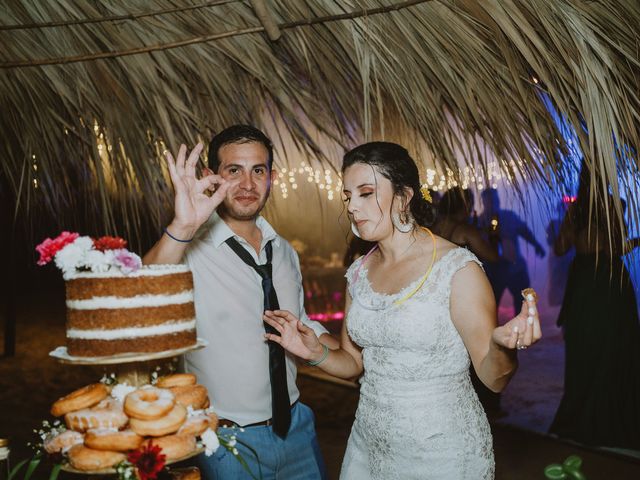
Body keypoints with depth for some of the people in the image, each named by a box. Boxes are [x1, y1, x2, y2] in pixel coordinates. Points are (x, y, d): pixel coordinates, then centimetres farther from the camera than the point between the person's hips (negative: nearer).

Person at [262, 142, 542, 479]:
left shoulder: (457, 269, -17)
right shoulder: (359, 272, 1)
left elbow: (492, 378, -14)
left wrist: (503, 346, -36)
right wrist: (317, 354, -10)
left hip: (444, 452, -5)